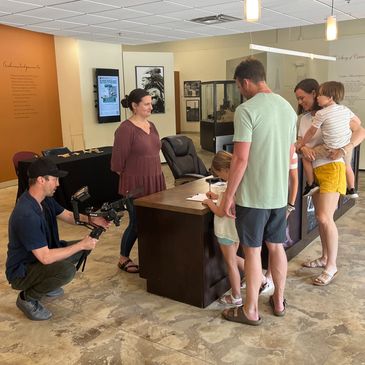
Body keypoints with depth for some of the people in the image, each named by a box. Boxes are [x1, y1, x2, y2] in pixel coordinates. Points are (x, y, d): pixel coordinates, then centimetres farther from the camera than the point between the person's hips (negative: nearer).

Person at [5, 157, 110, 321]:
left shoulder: (45, 198, -5)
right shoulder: (27, 215, -34)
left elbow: (67, 215, 10)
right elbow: (46, 257, -34)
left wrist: (91, 219, -9)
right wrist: (81, 245, -26)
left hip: (41, 255, 9)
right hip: (22, 271, -9)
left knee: (84, 247, 5)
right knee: (67, 270, -32)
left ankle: (44, 283, 17)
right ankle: (27, 298, -5)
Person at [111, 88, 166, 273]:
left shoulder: (151, 125, 9)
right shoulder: (125, 129, -15)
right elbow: (118, 162, -13)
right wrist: (132, 177, -2)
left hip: (154, 182, 7)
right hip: (135, 185, -7)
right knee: (137, 222, 4)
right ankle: (123, 259, 24)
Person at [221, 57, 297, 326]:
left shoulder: (246, 110, -16)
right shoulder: (288, 108, 8)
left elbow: (241, 158, -19)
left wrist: (229, 196, -11)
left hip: (253, 195, -7)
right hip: (280, 193, 7)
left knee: (253, 250, 4)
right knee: (276, 246, 18)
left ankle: (251, 310, 18)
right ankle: (279, 301, 33)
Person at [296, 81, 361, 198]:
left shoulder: (321, 114, -13)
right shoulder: (345, 109, 4)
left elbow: (311, 132, -5)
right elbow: (358, 122, 17)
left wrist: (300, 144, 8)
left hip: (330, 149, -6)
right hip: (347, 147, 7)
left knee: (306, 157, 8)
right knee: (347, 166, 34)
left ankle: (311, 185, 11)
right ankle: (352, 190, 43)